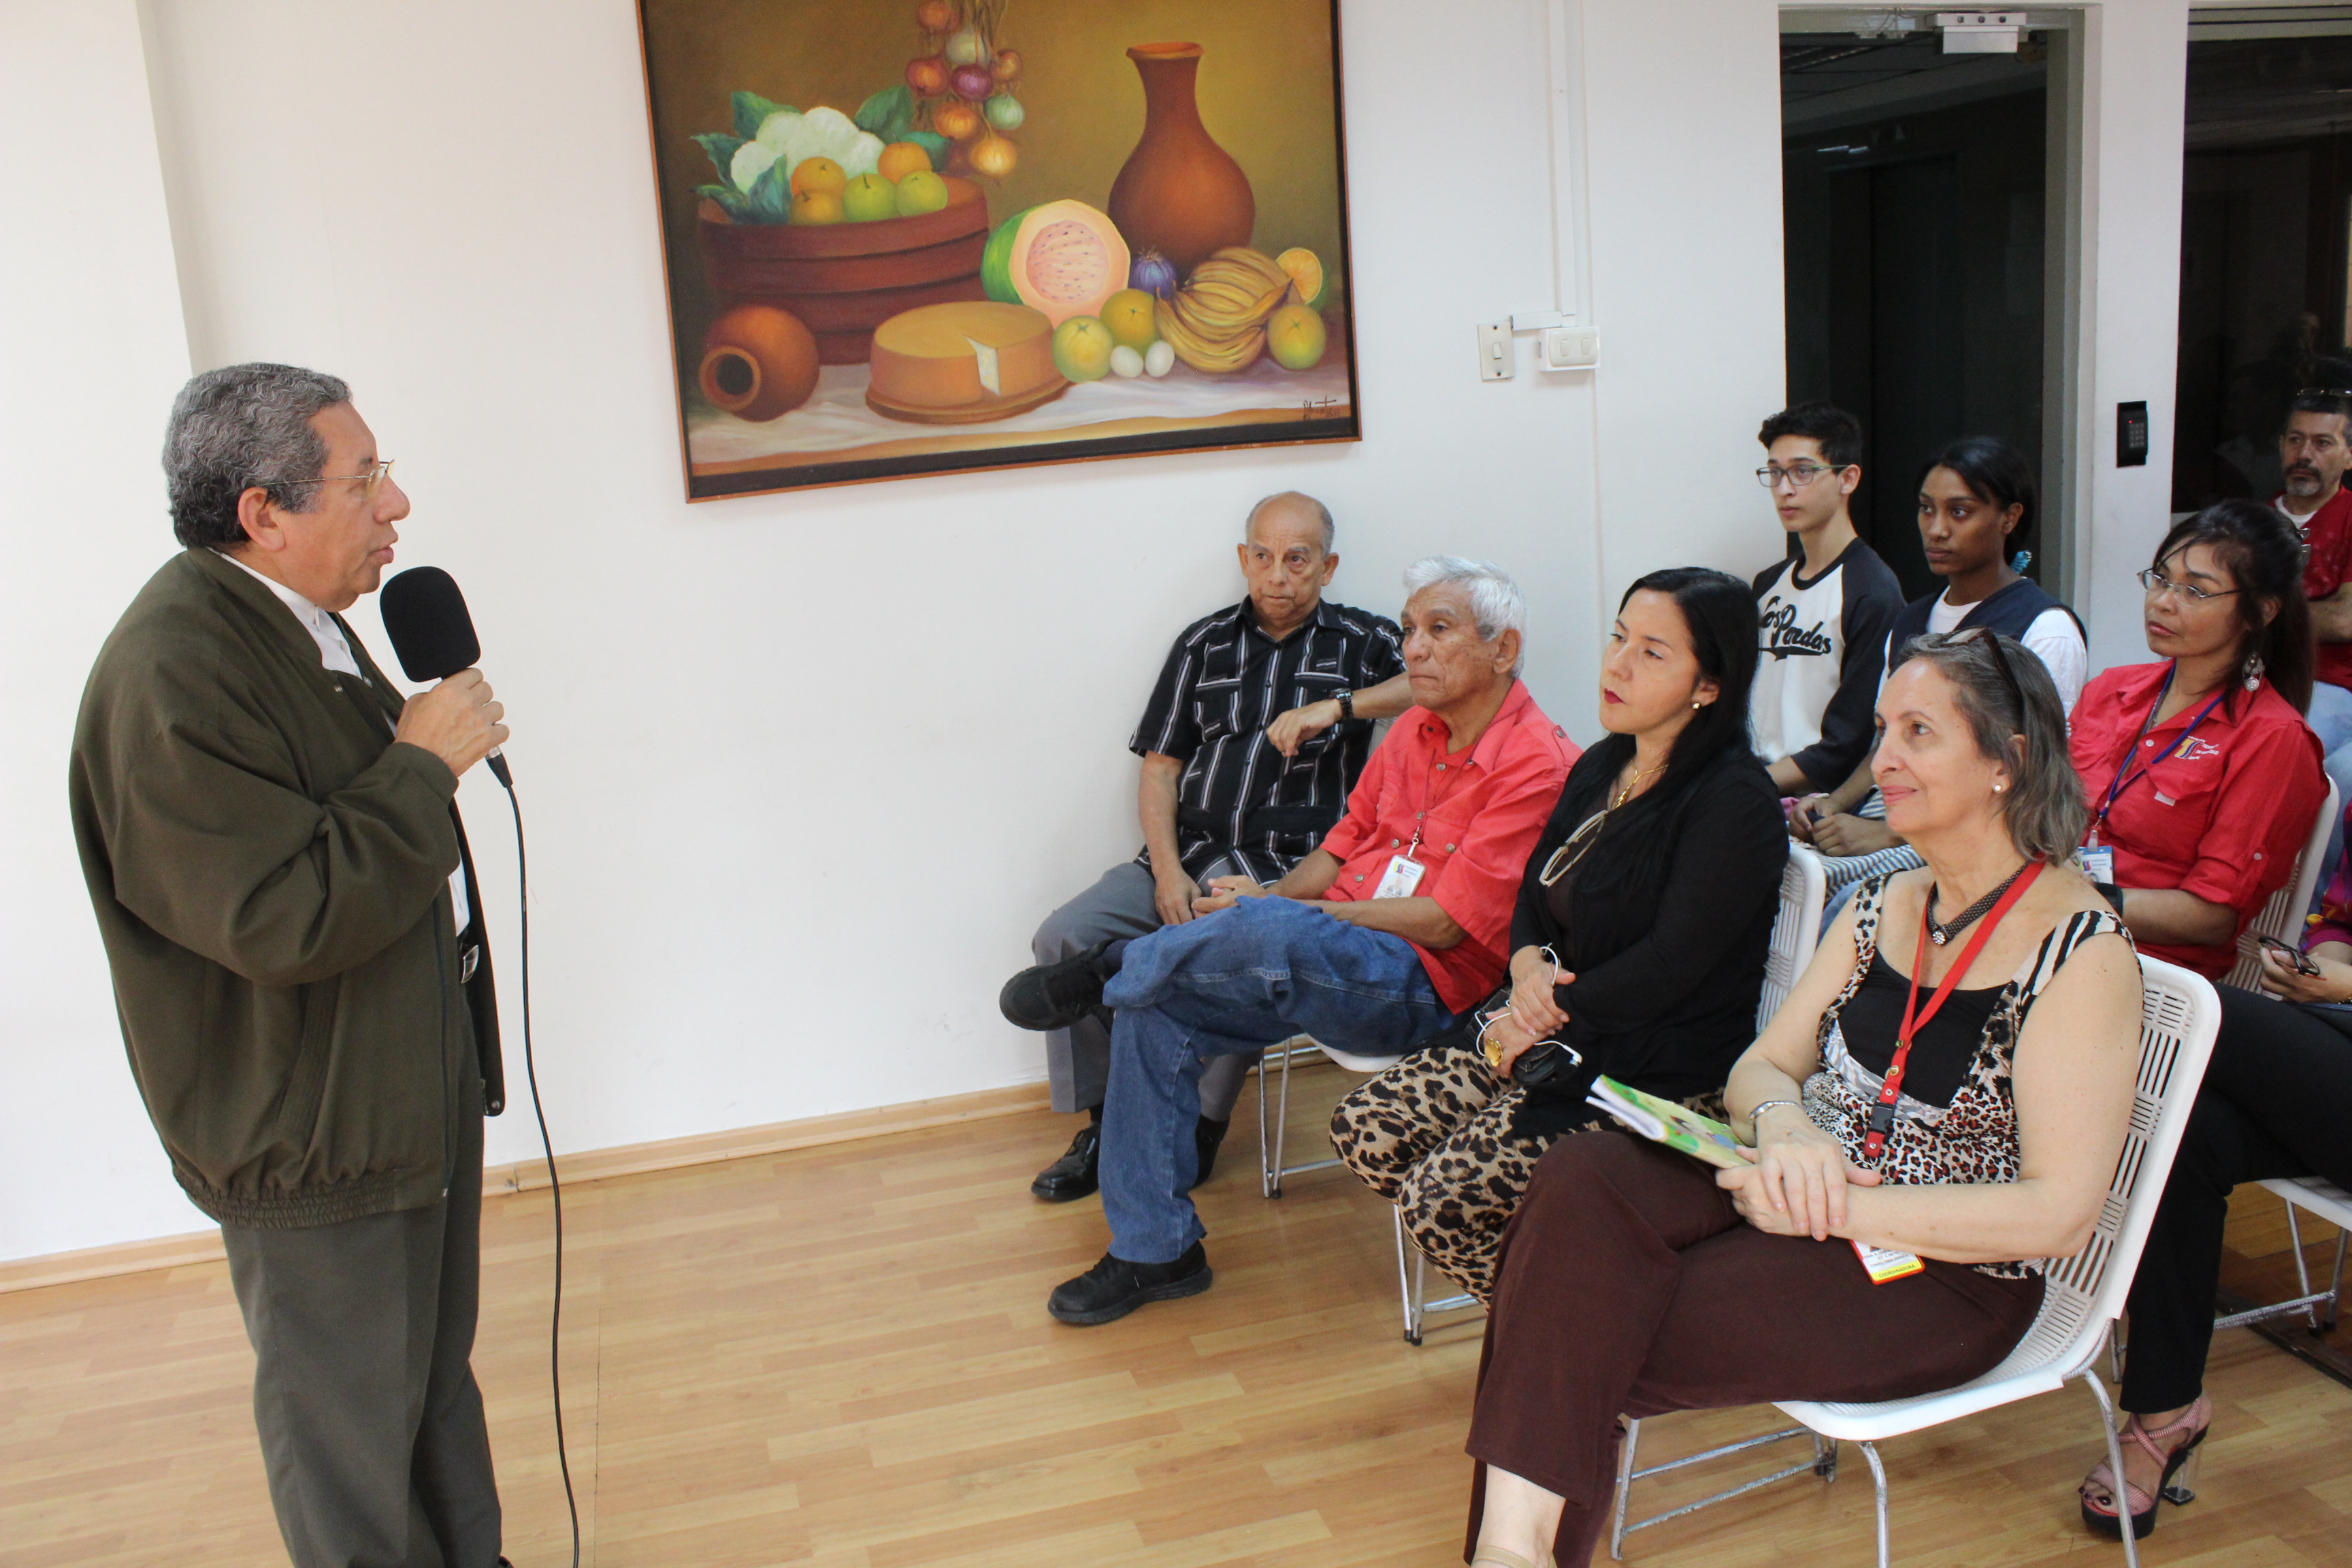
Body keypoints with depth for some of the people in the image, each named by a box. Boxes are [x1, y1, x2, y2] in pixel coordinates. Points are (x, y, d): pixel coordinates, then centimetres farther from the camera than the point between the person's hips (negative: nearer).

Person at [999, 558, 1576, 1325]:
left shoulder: (1537, 766, -13)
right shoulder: (1415, 729, 12)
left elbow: (1443, 923, -17)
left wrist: (1271, 909, -14)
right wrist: (1271, 895, -4)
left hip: (1421, 986, -8)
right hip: (1324, 958, 8)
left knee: (1269, 931, -37)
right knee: (1156, 1012, -10)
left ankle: (1107, 972, -8)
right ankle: (1155, 1250, 1)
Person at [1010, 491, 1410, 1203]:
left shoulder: (1362, 642, 8)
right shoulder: (1205, 643, 17)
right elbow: (1159, 768, 13)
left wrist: (1335, 706, -18)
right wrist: (1167, 871, -3)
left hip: (1289, 868, -4)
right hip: (1186, 855, 5)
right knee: (1065, 936, -14)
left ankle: (1200, 1127, -8)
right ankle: (1102, 1125, -1)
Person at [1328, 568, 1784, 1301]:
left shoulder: (1736, 805, -16)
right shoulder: (1601, 767, 11)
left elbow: (1668, 967, -20)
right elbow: (1533, 893, 17)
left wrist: (1549, 1017, -12)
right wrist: (1528, 965, -5)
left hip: (1661, 1074, -9)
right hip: (1547, 1033, 9)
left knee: (1441, 1198, -20)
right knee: (1366, 1128, -3)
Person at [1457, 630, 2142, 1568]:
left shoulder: (2082, 952, -11)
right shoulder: (1884, 905, 11)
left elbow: (2063, 1214, -17)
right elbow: (1759, 1067, 10)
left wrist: (1833, 1206, -21)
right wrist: (1783, 1125, -15)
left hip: (1944, 1278, -6)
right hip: (1801, 1197, 6)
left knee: (1580, 1350, -23)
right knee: (1581, 1180, -26)